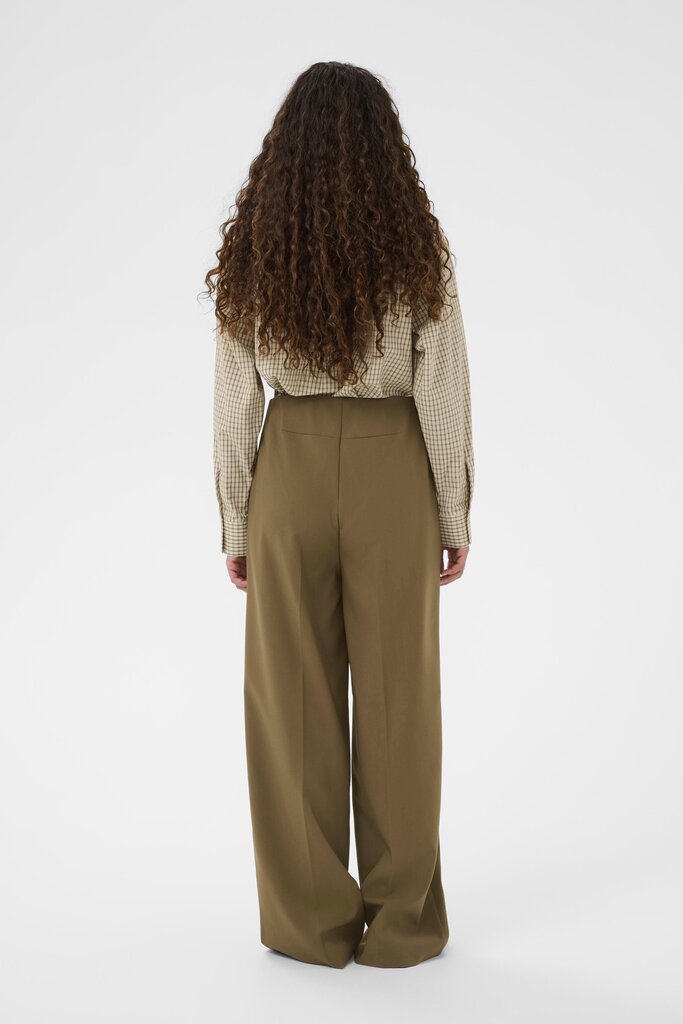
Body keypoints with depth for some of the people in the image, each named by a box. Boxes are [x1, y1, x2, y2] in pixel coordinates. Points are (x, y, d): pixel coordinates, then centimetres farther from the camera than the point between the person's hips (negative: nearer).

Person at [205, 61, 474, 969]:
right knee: (397, 698, 8)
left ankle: (311, 920, 18)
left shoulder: (249, 251, -4)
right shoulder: (417, 247, -8)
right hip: (392, 476, -1)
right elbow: (444, 396, -8)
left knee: (294, 698, 9)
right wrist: (455, 517, 2)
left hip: (289, 474, 1)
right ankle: (399, 922, 18)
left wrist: (236, 524, 6)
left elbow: (234, 403, -3)